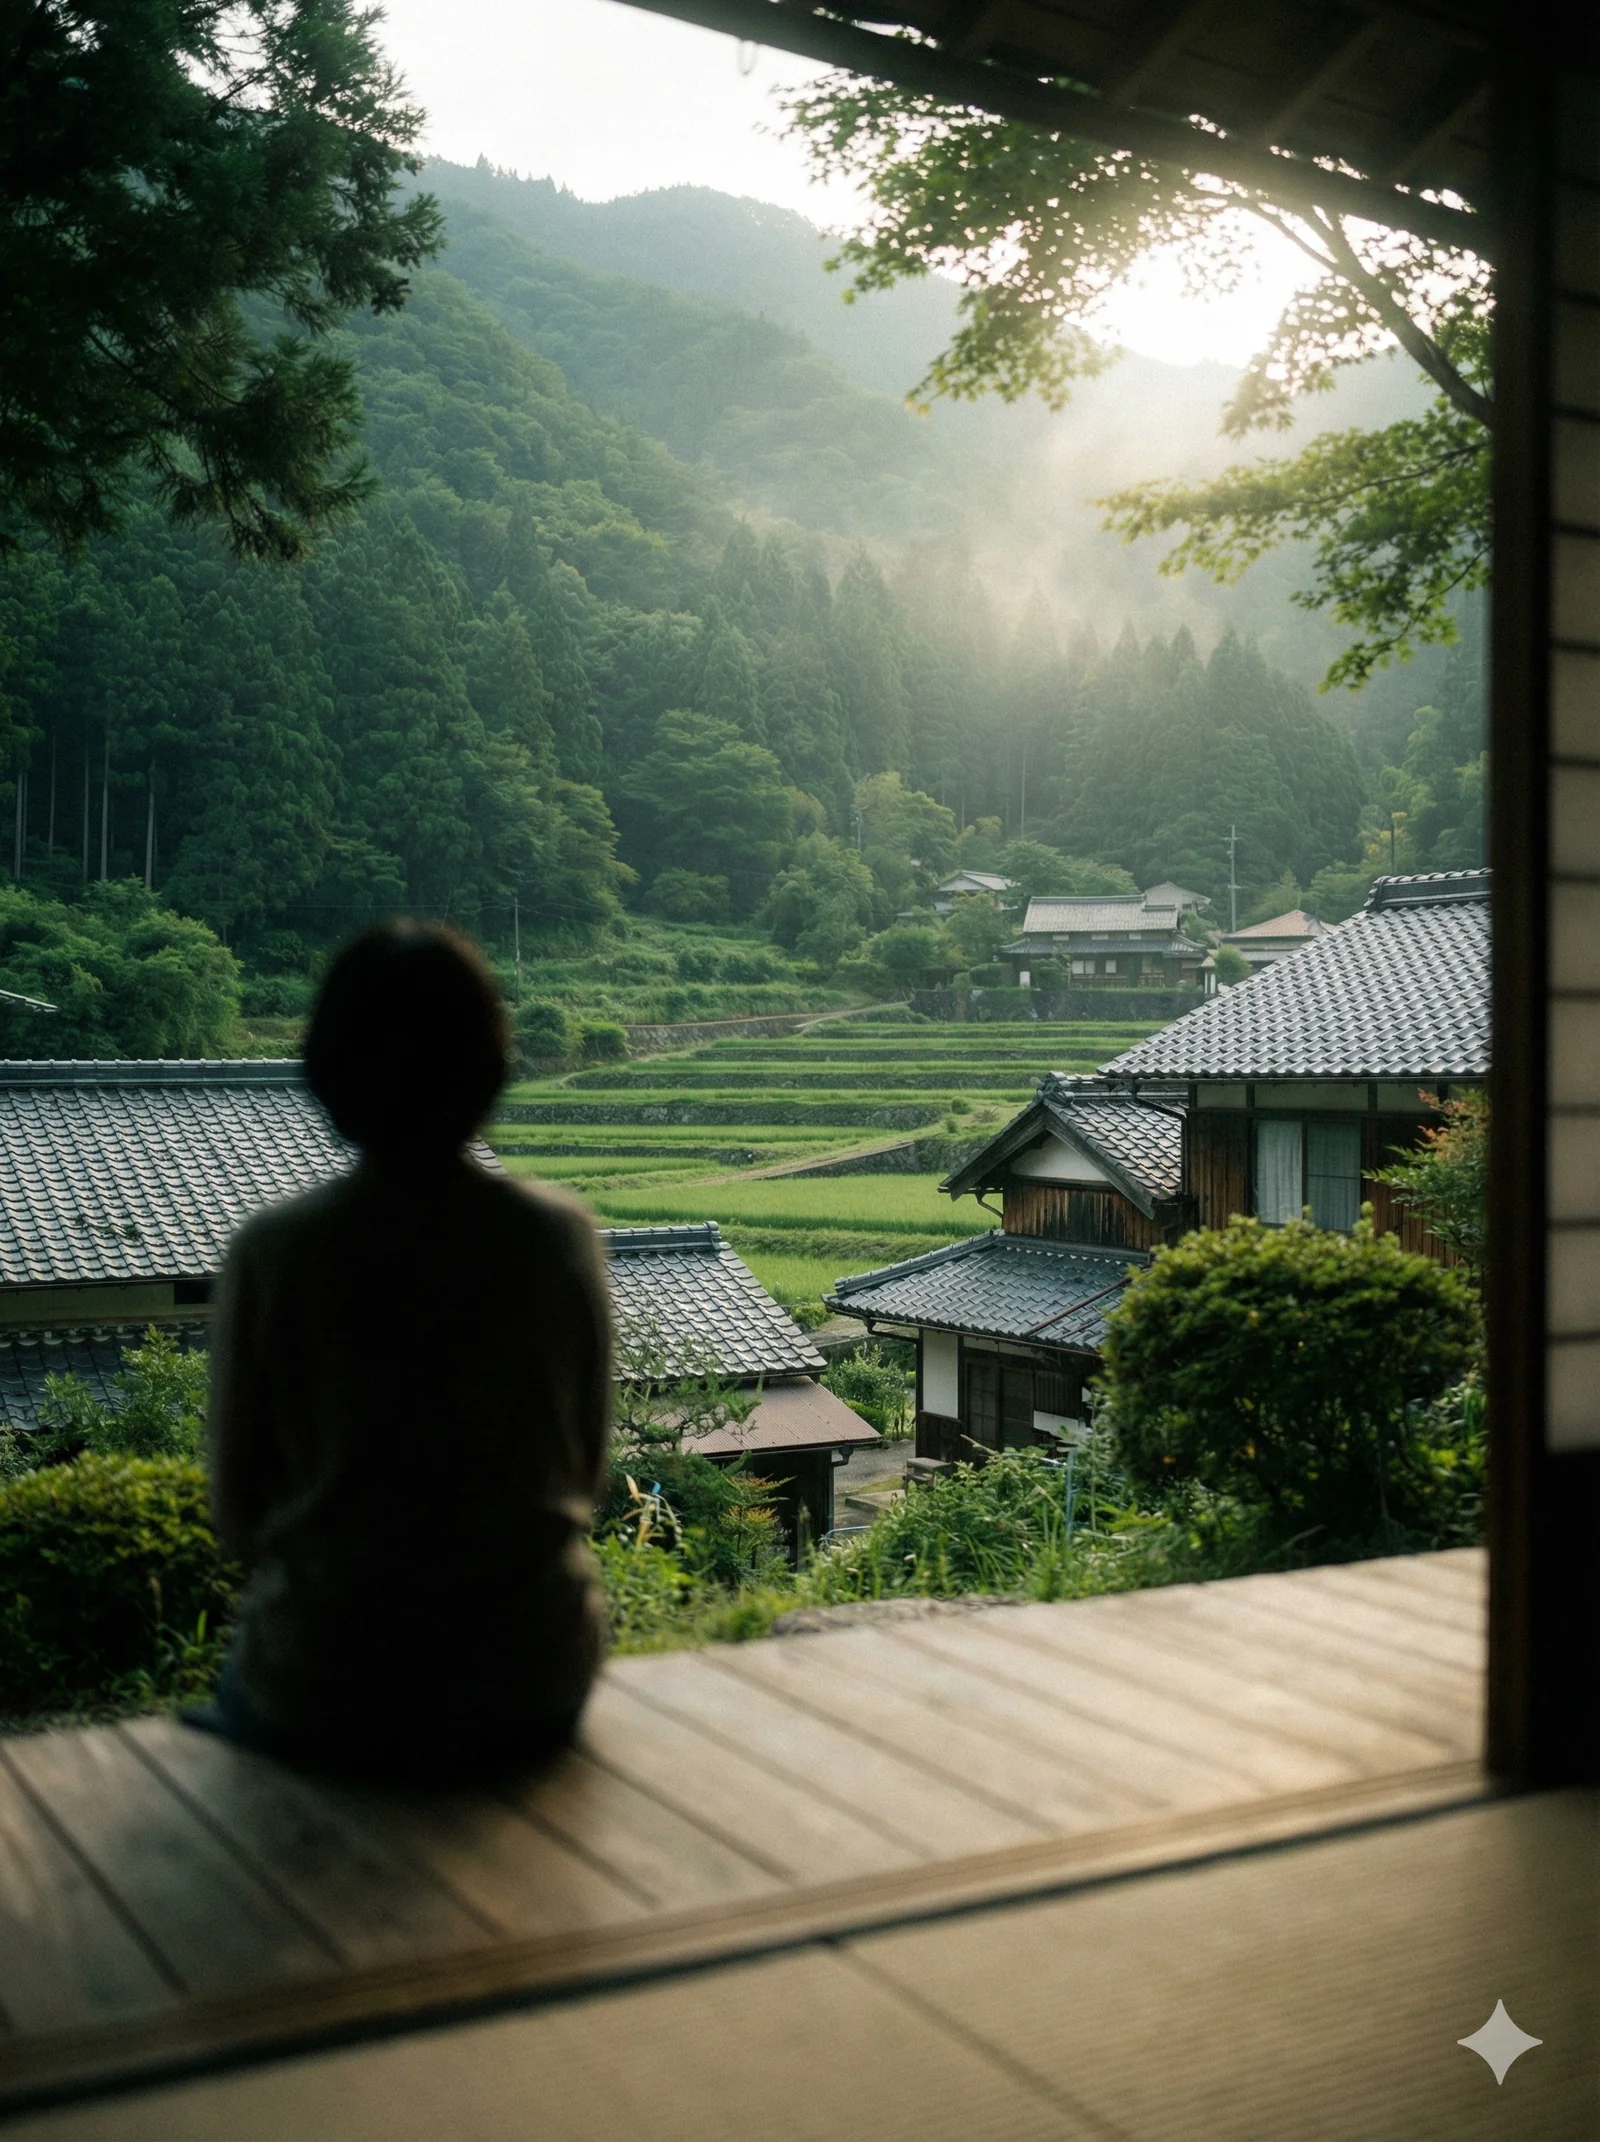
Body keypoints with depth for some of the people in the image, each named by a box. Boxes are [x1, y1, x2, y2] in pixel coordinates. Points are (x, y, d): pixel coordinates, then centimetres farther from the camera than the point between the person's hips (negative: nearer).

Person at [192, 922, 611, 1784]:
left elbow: (236, 1511, -3)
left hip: (329, 1693, -1)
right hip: (533, 1692, 2)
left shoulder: (272, 1252, -14)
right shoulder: (560, 1238, -9)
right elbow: (585, 1474, 2)